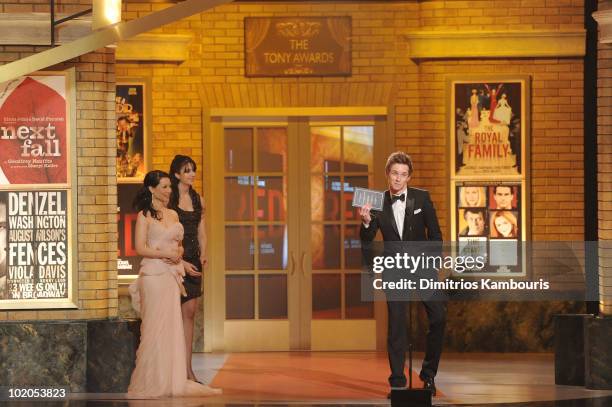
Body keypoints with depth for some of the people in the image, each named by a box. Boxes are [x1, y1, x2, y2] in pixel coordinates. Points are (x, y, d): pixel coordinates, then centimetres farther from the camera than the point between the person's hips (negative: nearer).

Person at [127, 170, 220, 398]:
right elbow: (141, 248, -11)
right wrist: (167, 254, -11)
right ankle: (150, 382, 0)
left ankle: (173, 381, 8)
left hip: (172, 275, 6)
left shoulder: (173, 215, 16)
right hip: (153, 274, -6)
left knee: (173, 327, 5)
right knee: (155, 328, -5)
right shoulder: (145, 215, -4)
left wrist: (178, 253, -2)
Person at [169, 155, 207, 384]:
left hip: (193, 261, 6)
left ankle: (187, 369, 3)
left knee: (190, 313, 3)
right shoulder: (169, 200, -7)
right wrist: (181, 262, -15)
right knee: (180, 313, -5)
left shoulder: (197, 200, 13)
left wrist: (202, 255, 0)